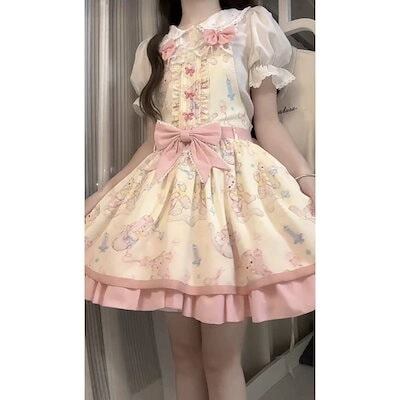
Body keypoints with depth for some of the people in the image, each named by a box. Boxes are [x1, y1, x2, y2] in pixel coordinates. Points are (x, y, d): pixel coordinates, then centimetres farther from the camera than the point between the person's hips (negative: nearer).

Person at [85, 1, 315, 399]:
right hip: (167, 187, 4)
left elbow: (268, 123, 3)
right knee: (184, 352, 12)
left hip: (233, 182, -3)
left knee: (221, 357, 2)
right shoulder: (153, 48, 21)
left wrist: (307, 179, -12)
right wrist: (98, 195, 15)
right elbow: (153, 142, 17)